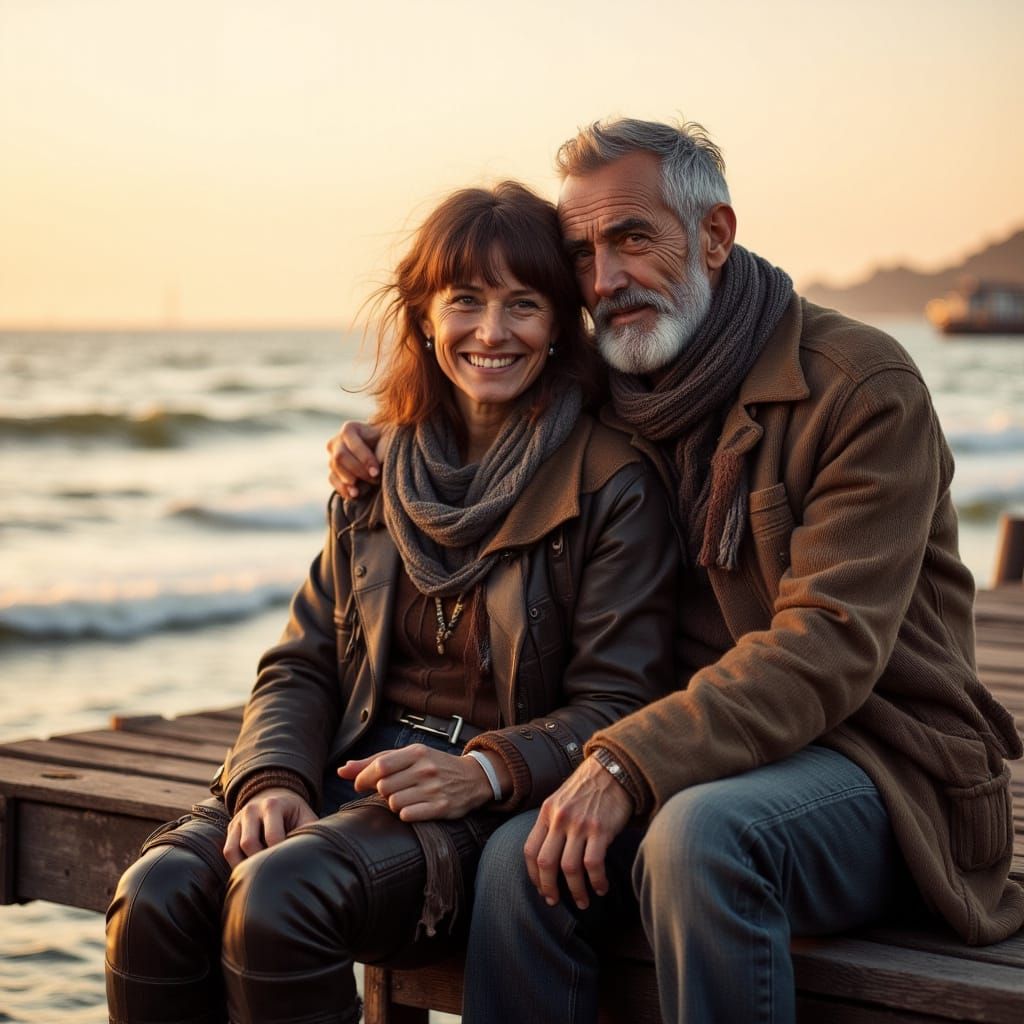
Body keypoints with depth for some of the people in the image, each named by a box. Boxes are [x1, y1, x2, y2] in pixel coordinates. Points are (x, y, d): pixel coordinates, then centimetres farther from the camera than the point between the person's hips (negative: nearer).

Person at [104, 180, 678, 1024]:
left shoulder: (614, 486, -2)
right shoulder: (381, 476, 15)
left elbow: (618, 703, -6)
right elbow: (302, 666, 13)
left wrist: (486, 772, -23)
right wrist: (274, 780, -8)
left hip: (502, 802, -5)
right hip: (353, 773, 5)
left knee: (278, 894, -32)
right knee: (157, 894, -24)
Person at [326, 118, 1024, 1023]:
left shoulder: (860, 384, -10)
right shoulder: (619, 405, 11)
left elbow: (827, 642, -21)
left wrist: (630, 763, -31)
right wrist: (390, 458, 11)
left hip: (878, 763, -5)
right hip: (701, 762, 5)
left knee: (699, 833, -36)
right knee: (521, 861, -23)